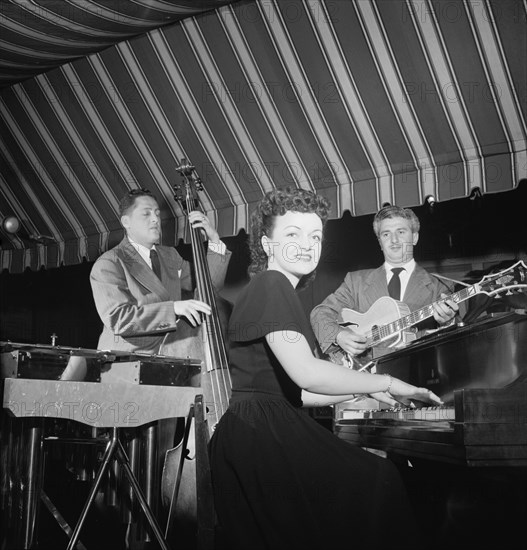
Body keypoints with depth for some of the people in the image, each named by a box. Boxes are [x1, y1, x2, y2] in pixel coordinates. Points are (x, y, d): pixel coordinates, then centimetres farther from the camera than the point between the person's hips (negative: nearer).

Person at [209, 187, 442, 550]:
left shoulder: (281, 291, 23)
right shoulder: (271, 285, -7)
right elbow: (305, 371, -21)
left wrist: (364, 391, 18)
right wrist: (385, 382, -11)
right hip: (260, 433, -10)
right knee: (377, 480, -15)